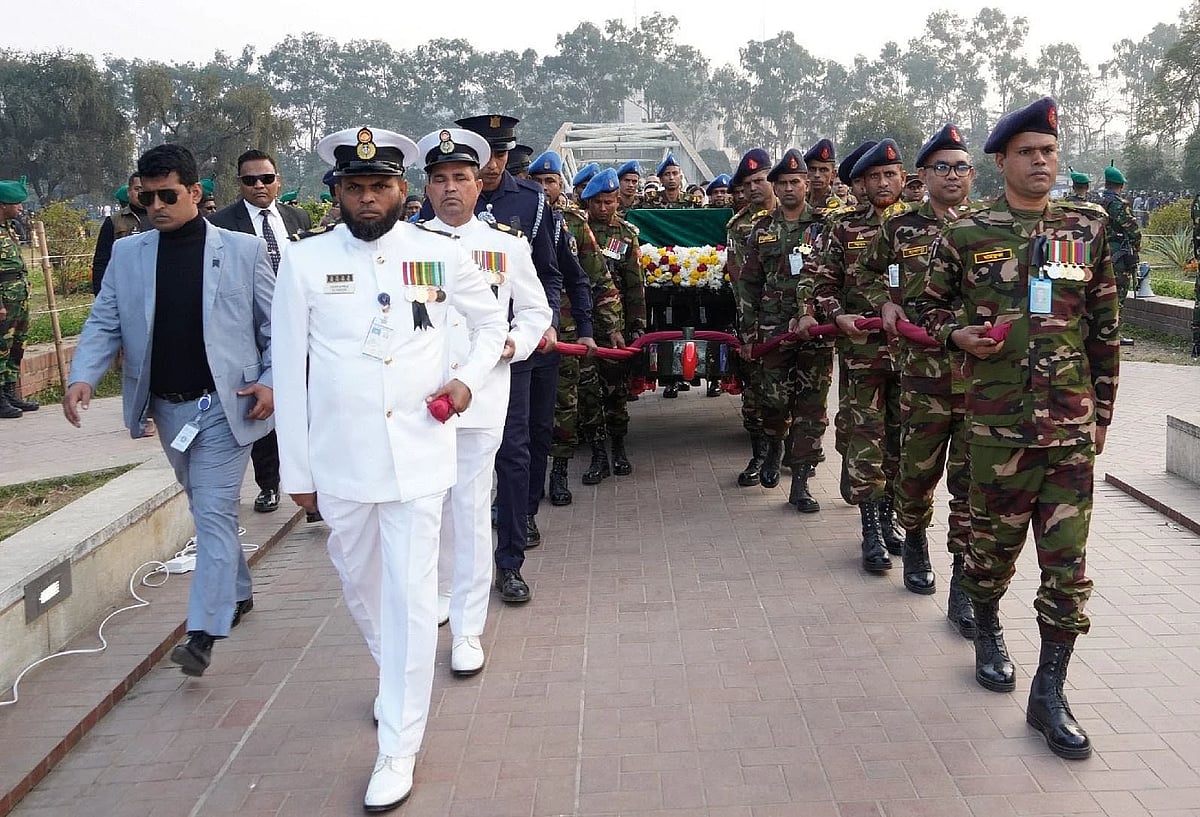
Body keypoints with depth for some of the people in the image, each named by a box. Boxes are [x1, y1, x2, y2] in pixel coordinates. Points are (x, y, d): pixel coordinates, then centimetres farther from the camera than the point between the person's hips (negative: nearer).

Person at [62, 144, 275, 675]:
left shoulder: (244, 250, -3)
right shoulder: (126, 254, 6)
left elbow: (275, 323, 1)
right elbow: (104, 324, 4)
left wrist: (271, 380, -11)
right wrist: (83, 377, -12)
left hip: (226, 404, -4)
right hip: (167, 407, 5)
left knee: (214, 511, -8)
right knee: (206, 508, 17)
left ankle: (203, 633, -7)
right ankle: (237, 593, 35)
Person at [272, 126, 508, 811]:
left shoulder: (443, 255, -2)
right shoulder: (306, 261, -2)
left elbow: (493, 323, 14)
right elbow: (289, 370, 2)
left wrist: (469, 379, -5)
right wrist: (296, 470, 3)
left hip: (418, 457, -1)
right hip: (340, 461, 2)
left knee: (413, 600, -1)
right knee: (361, 588, 19)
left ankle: (399, 748, 12)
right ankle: (396, 677, 48)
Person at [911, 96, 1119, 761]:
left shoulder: (1087, 229, 6)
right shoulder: (965, 233, -1)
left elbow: (1105, 328, 11)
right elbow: (928, 305, 9)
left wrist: (1102, 412, 10)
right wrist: (958, 334, -13)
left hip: (1072, 423, 2)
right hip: (998, 419, -2)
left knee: (1068, 558, 1)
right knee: (994, 539, 12)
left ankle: (1049, 692, 11)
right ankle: (987, 633, 40)